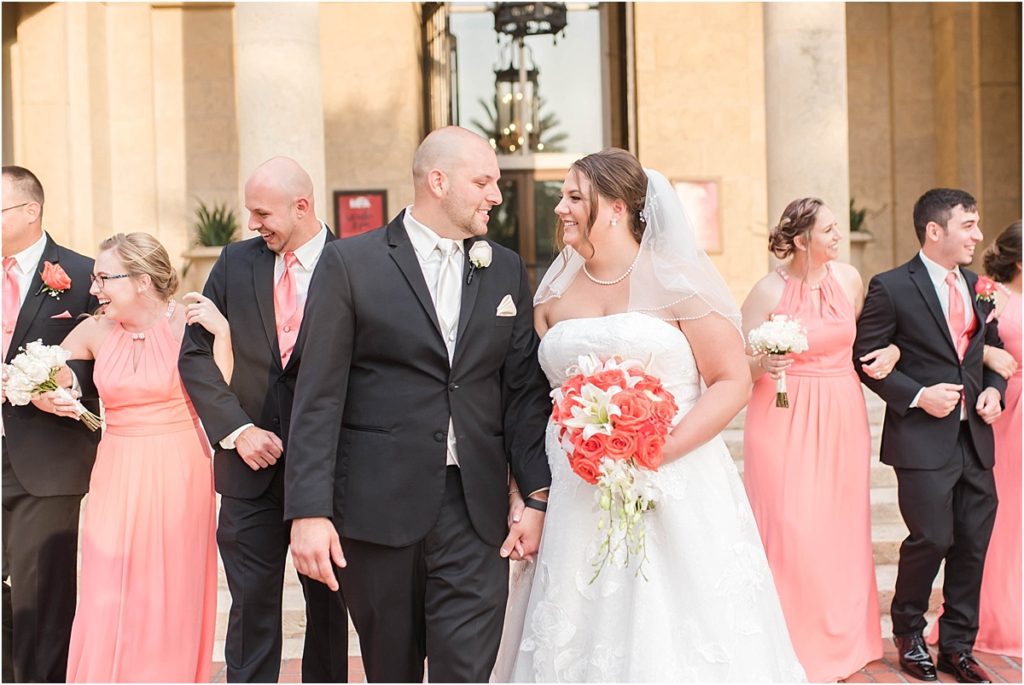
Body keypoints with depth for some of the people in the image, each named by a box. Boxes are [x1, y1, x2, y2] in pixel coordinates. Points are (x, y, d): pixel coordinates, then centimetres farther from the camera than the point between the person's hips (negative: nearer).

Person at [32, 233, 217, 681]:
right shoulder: (95, 331, 3)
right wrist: (45, 399, -5)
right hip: (118, 476, 3)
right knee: (108, 600, 4)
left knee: (170, 598, 8)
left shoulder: (186, 324, -7)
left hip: (176, 475, -3)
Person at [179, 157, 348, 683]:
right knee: (252, 607, 6)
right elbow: (195, 354, 3)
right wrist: (237, 429, -8)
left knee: (328, 604, 14)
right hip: (253, 464, 2)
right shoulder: (236, 262, 2)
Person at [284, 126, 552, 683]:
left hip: (475, 509, 2)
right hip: (377, 506, -2)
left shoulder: (506, 271, 10)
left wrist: (536, 497, 2)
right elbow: (318, 398, -6)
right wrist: (309, 512, -12)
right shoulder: (351, 263, -2)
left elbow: (524, 390, 9)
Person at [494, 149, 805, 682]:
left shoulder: (676, 277, -4)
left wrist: (661, 449, -18)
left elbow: (733, 380, -6)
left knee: (675, 634, 2)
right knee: (580, 637, 7)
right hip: (578, 502, 4)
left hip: (675, 489, -3)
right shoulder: (555, 289, 9)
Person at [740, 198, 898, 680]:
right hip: (785, 421, -4)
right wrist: (764, 365, -26)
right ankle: (793, 646, 12)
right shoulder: (769, 291, -10)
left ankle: (840, 640, 26)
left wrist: (890, 351, 0)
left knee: (841, 528, 11)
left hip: (841, 419, 5)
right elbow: (740, 364, -6)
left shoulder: (849, 278, 4)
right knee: (791, 530, -4)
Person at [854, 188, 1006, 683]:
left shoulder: (977, 286, 12)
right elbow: (866, 358, -7)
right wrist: (918, 396, -14)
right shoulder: (891, 287, -7)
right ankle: (908, 631, 22)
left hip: (975, 437, 6)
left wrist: (994, 389, 2)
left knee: (974, 544, 8)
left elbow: (993, 348, 21)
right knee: (932, 539, -5)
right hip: (924, 440, -6)